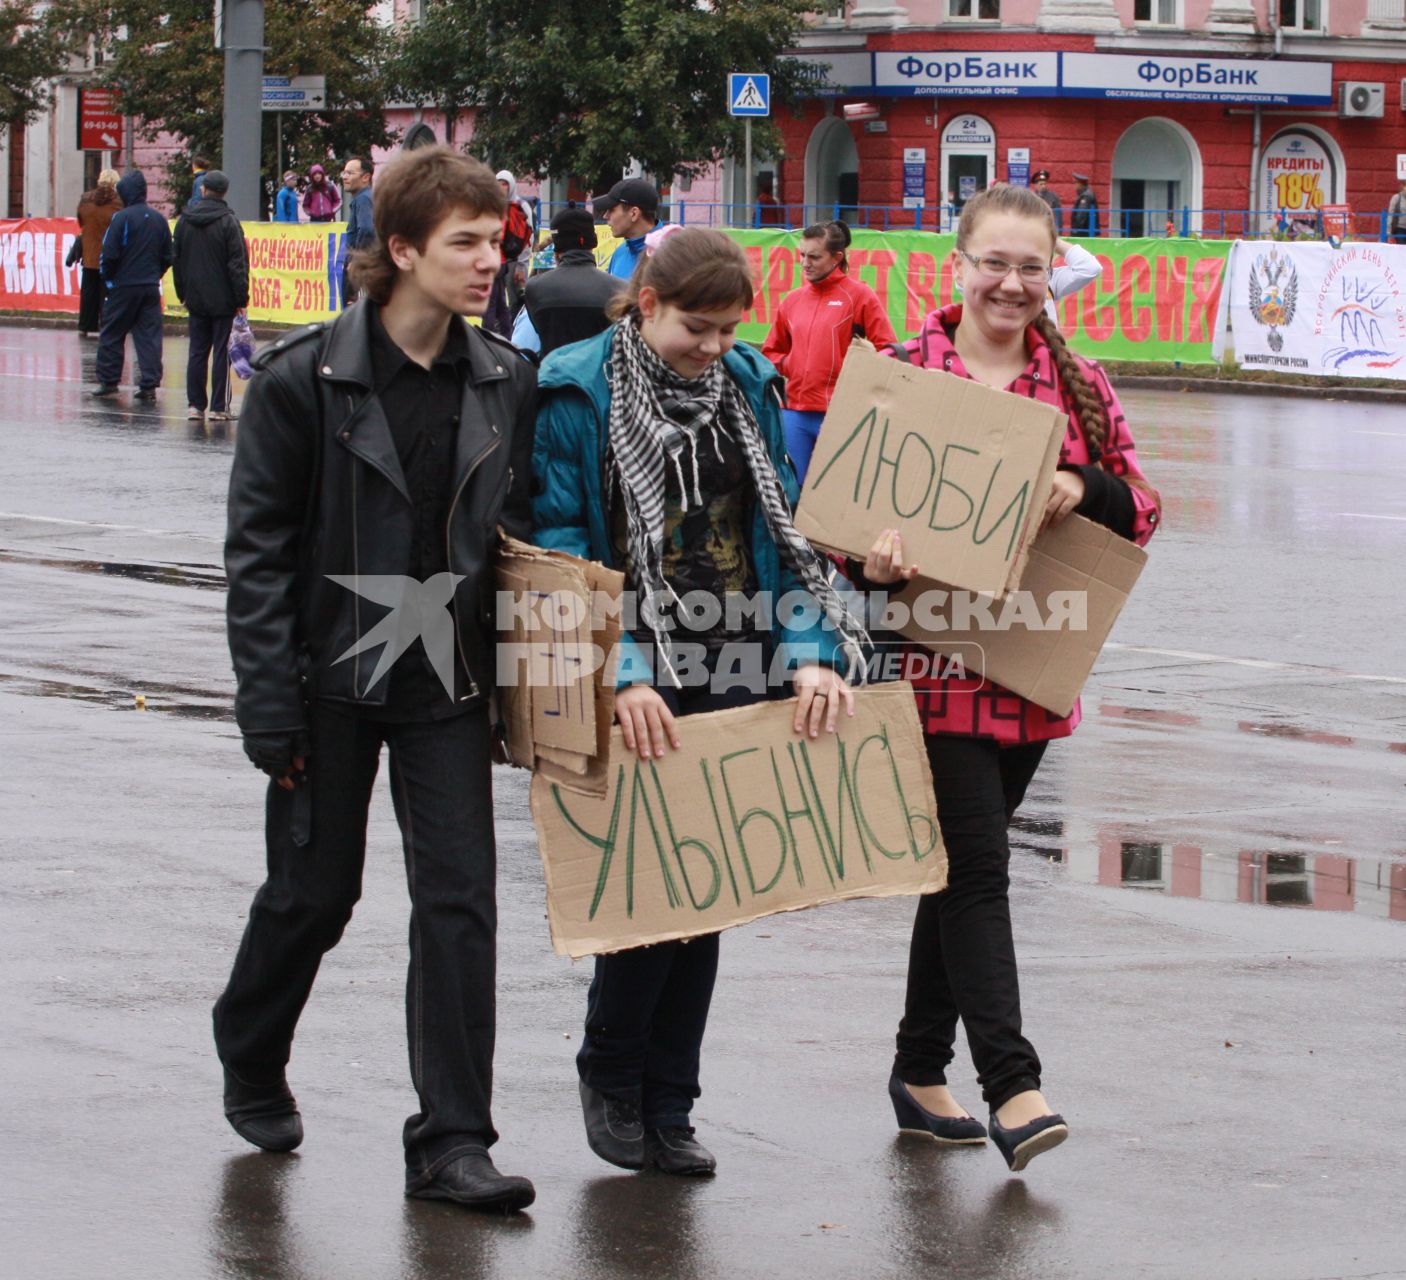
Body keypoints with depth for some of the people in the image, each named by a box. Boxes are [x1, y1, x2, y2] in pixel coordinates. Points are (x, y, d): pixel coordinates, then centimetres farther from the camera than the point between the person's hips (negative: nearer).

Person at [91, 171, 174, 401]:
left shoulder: (122, 218, -12)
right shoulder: (159, 220, 5)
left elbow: (109, 254, -14)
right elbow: (168, 256, 11)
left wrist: (107, 278, 2)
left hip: (123, 287, -4)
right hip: (151, 287, 4)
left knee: (112, 334, 7)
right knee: (149, 335, 4)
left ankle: (108, 381, 11)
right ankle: (149, 384, -1)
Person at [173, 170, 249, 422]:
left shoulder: (185, 221, 5)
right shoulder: (228, 221, -11)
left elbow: (177, 260, 11)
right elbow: (238, 262, -13)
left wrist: (183, 293, 19)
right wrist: (241, 297, -9)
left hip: (195, 298, 4)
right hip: (222, 300, -4)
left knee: (197, 351, 10)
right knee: (221, 352, -1)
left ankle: (195, 404, 9)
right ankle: (219, 407, -1)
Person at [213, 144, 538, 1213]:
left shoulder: (504, 384, 3)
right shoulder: (304, 379, -10)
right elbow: (259, 549, -8)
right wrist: (270, 702, -12)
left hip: (448, 683, 3)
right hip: (332, 679, -3)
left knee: (459, 901, -4)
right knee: (314, 891, 9)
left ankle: (452, 1141, 0)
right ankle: (251, 1060, 37)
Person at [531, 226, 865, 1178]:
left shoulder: (750, 388, 7)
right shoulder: (577, 395, -8)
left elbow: (789, 528, 7)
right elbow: (559, 551, -12)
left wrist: (811, 652, -9)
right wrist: (621, 676, -22)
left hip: (731, 679, 5)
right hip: (630, 686, -4)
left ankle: (666, 1107, 16)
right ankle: (610, 1074, 16)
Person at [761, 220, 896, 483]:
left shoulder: (859, 295, -2)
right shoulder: (792, 300, 13)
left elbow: (888, 351, -3)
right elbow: (771, 352, 24)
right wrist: (786, 365, 6)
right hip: (795, 413, 5)